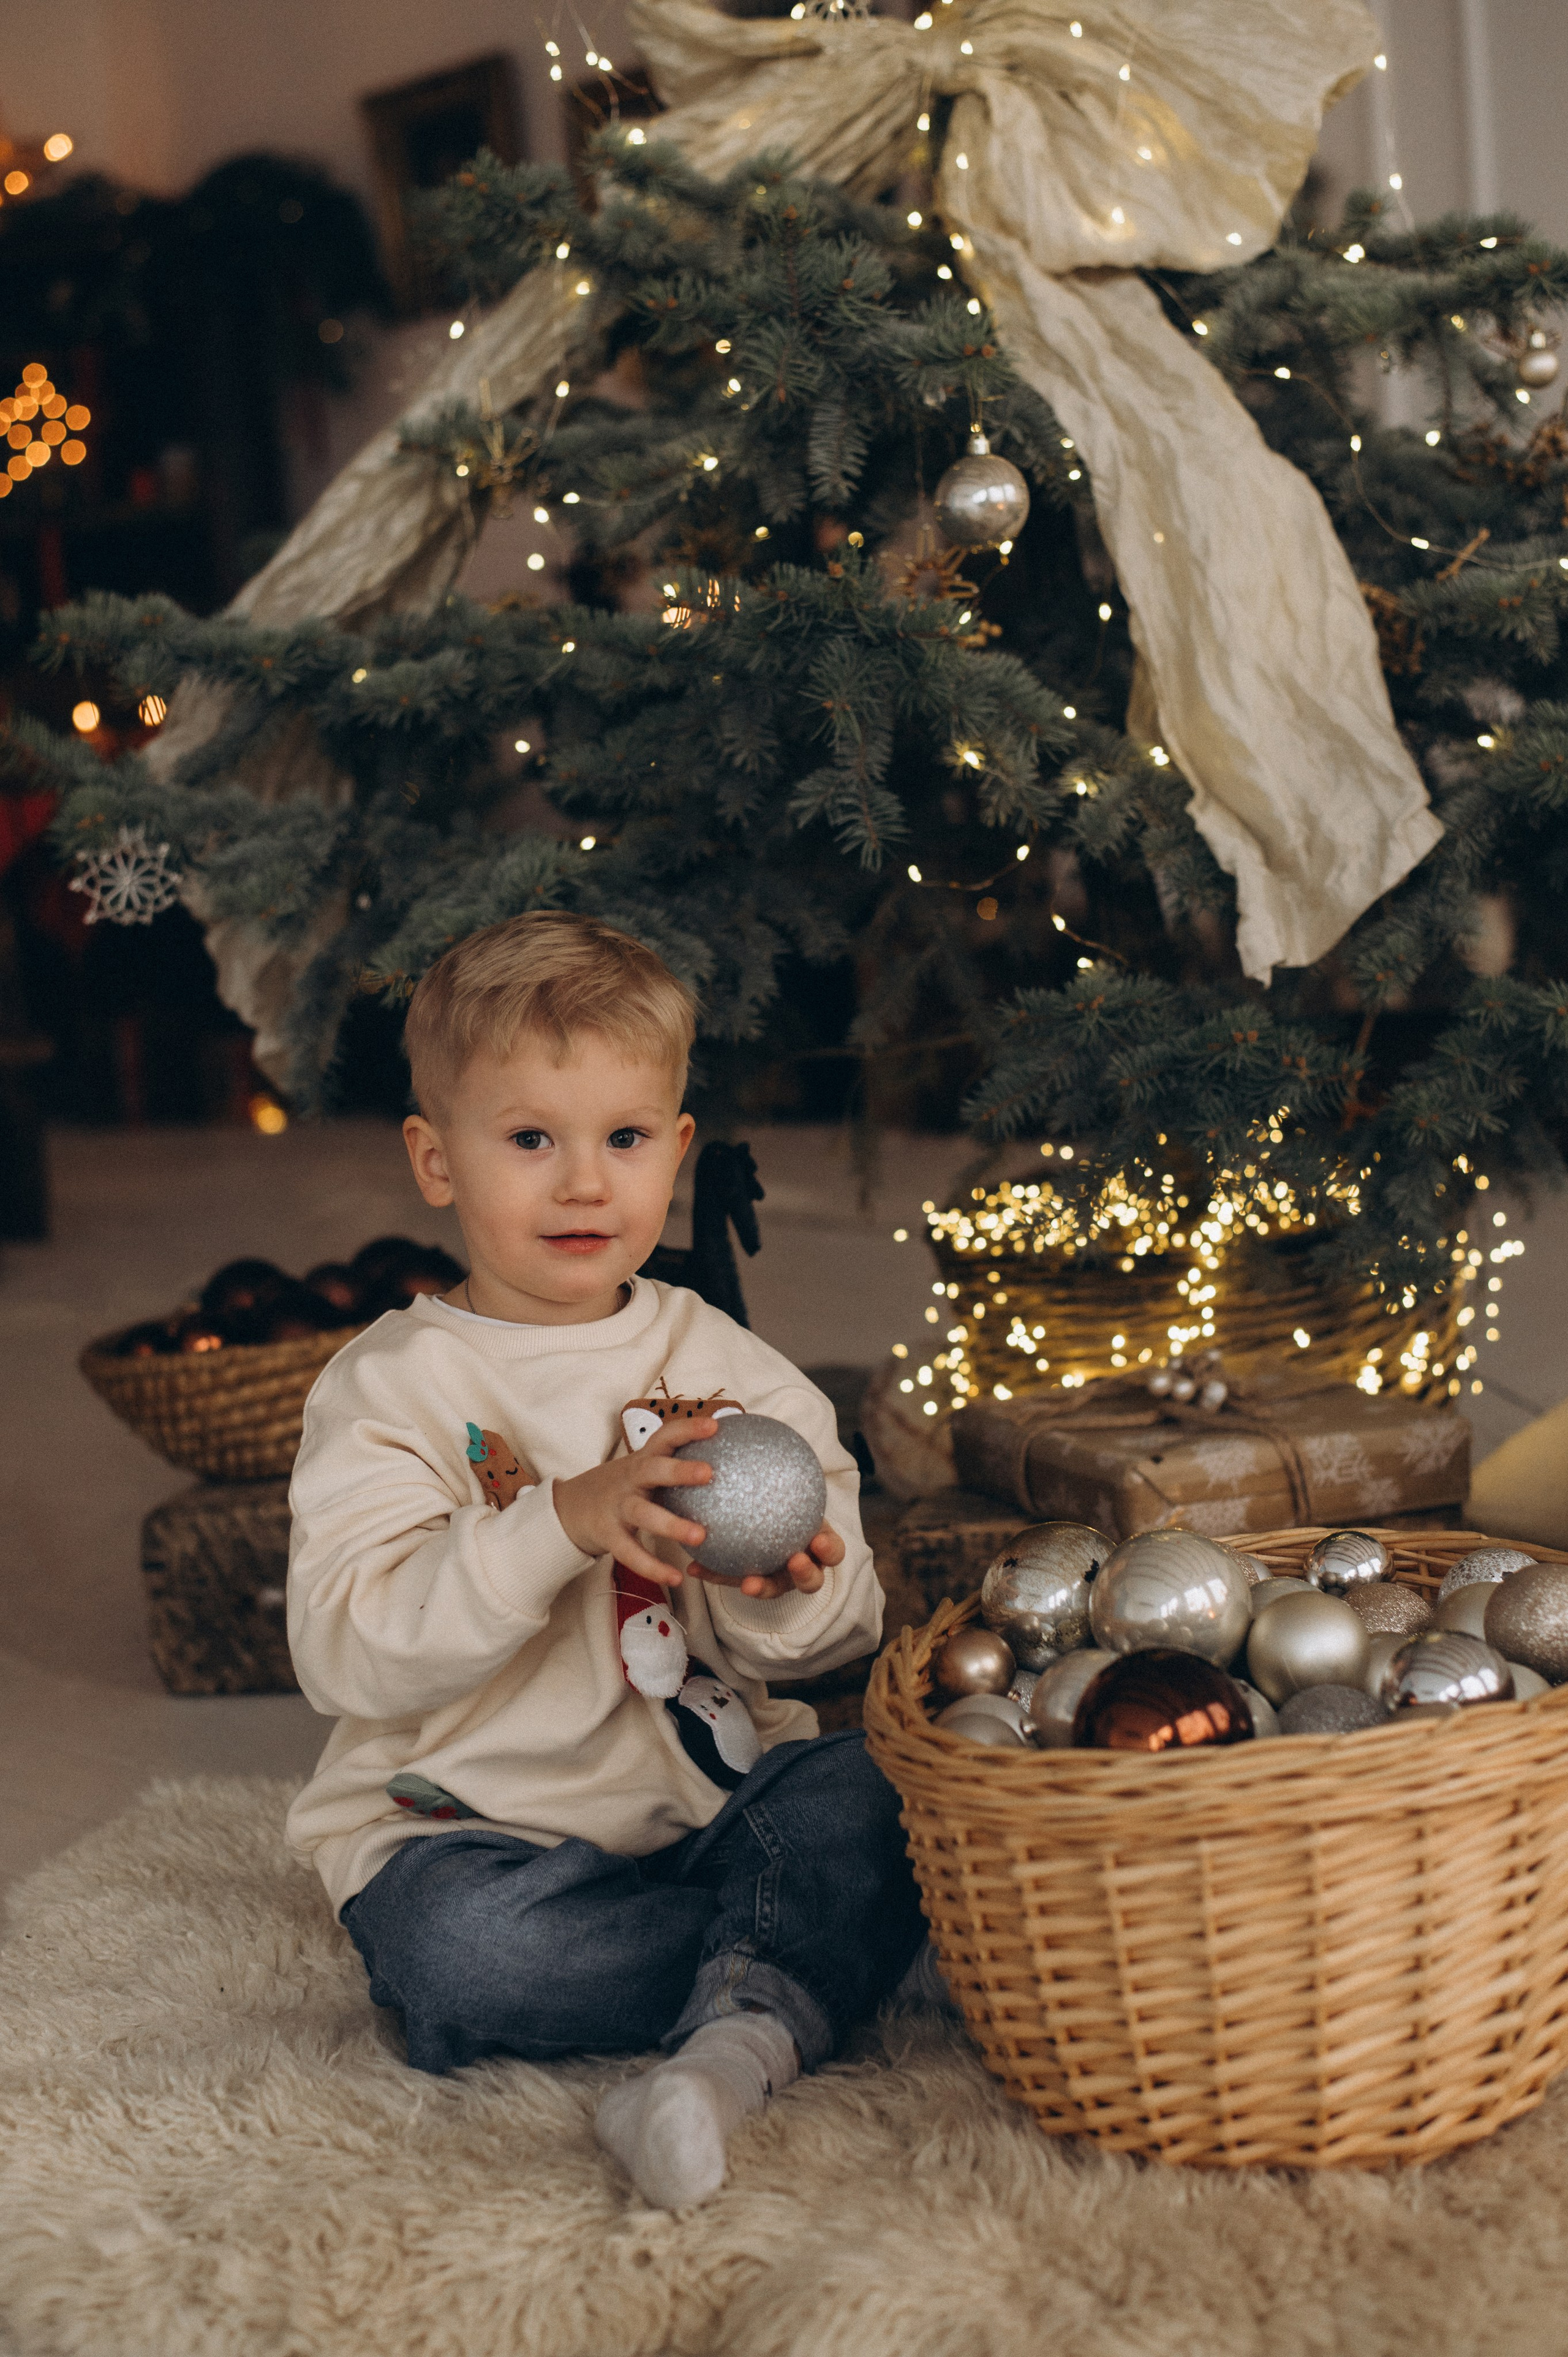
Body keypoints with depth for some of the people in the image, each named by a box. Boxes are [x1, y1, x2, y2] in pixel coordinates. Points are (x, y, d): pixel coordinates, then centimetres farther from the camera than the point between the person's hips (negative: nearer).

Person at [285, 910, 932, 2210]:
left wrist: (785, 1588, -22)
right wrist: (562, 1525, -30)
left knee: (860, 1797, -25)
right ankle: (852, 1951, -17)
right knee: (464, 1942, -33)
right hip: (475, 1823, -2)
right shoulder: (393, 1385, -4)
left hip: (711, 1796, 3)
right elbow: (348, 1651, -18)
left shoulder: (726, 1367, 7)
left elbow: (839, 1631, 4)